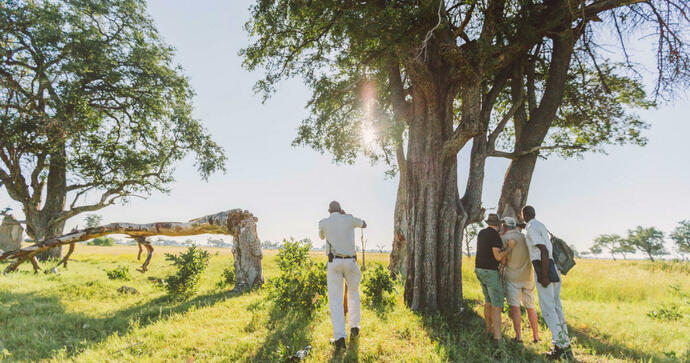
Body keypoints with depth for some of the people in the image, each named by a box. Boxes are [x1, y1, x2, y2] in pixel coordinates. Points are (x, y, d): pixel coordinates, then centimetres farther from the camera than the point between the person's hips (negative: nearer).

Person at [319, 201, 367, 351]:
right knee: (353, 293, 24)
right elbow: (364, 225, 25)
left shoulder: (323, 222, 3)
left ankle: (339, 336, -12)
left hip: (334, 262, -1)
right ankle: (354, 326, 23)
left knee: (335, 299, -1)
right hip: (350, 261, 1)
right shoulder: (349, 219, 4)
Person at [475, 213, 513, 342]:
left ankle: (489, 330, 30)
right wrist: (510, 248, -7)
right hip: (490, 272, -8)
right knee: (497, 304, -7)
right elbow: (498, 256, -21)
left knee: (488, 301, 21)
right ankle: (498, 337, -11)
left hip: (480, 270, 8)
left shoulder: (481, 233, 9)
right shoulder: (495, 235, -16)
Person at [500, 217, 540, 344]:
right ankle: (536, 335, 17)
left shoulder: (504, 238, -7)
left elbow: (503, 260, -12)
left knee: (515, 306, -3)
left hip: (513, 277, -5)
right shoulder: (525, 237, 10)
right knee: (530, 307, 13)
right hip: (528, 276, 5)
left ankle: (518, 336, -8)